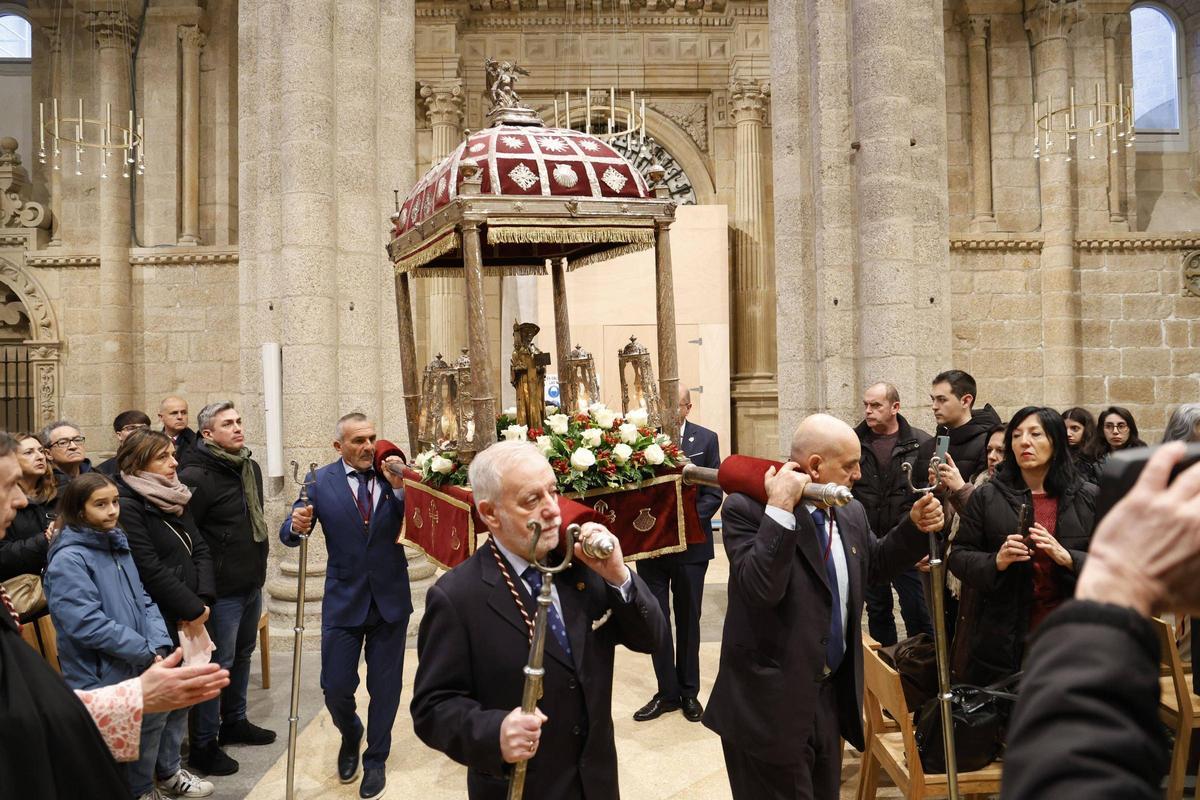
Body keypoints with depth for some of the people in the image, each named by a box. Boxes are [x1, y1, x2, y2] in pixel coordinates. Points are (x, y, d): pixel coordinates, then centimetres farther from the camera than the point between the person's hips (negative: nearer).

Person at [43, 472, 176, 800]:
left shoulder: (117, 545, 6)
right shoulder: (68, 559, -17)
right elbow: (89, 624, -24)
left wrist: (160, 645, -7)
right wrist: (147, 652, -18)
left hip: (139, 670, 7)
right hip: (102, 680, -7)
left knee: (152, 724, 22)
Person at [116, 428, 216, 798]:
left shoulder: (174, 498, 8)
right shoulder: (127, 505, -15)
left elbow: (199, 550, 7)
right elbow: (150, 569, -20)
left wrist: (203, 599, -7)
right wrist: (192, 608, -14)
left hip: (185, 613, 7)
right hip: (158, 617, -7)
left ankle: (169, 763, 29)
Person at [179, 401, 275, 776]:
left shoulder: (251, 468, 9)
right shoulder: (196, 476, -18)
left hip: (253, 584, 8)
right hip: (222, 590, -8)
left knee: (242, 655, 20)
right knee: (218, 664, 2)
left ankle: (234, 722, 37)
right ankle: (203, 746, 17)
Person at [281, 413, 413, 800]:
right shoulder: (321, 481, -5)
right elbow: (288, 534, -4)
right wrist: (296, 525, -27)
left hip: (390, 598, 0)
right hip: (343, 599, 0)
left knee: (384, 687, 11)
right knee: (335, 686, 5)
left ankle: (375, 759, 34)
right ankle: (350, 735, 39)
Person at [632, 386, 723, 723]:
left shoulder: (706, 439, -3)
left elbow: (713, 493, -4)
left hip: (690, 544, 0)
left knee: (688, 620, 14)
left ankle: (689, 692, 30)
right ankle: (667, 692, 24)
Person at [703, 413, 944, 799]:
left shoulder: (850, 512, 5)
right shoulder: (747, 508, -18)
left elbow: (874, 565, 20)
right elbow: (759, 589, -30)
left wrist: (915, 525, 4)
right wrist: (779, 508, -33)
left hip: (831, 694, 8)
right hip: (770, 701, -7)